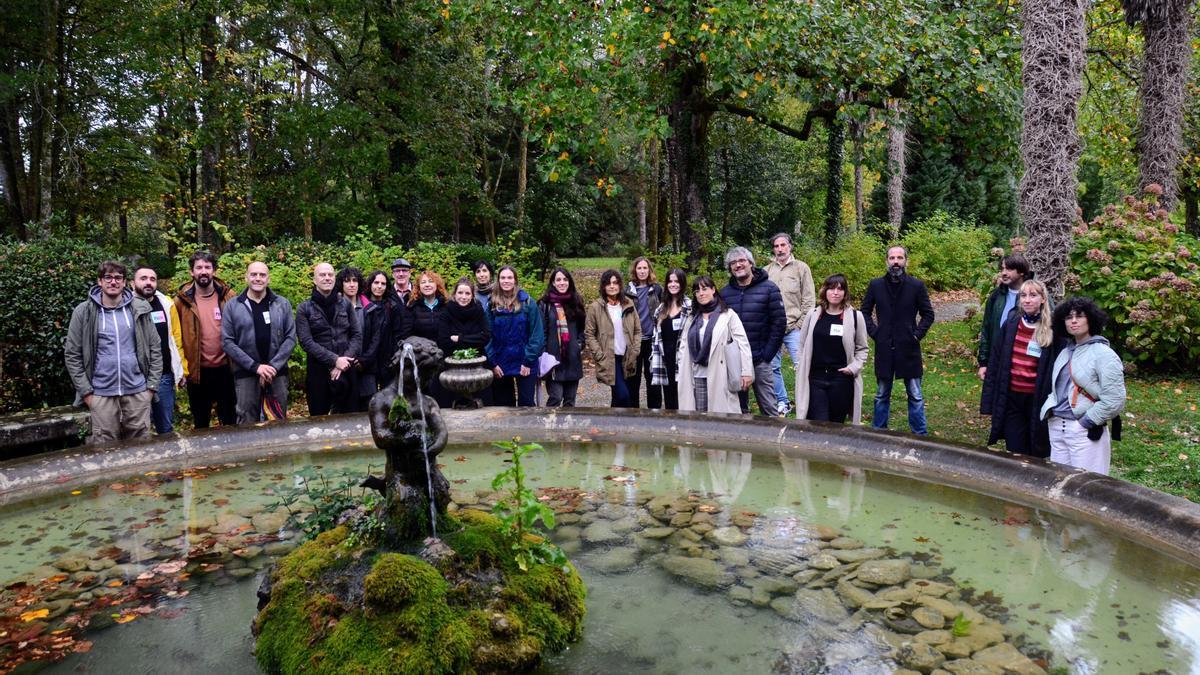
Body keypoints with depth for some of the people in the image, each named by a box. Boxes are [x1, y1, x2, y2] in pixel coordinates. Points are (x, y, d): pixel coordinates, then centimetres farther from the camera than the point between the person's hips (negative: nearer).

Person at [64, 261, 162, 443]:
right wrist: (85, 391, -4)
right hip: (101, 394, -1)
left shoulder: (139, 309, 2)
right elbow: (72, 355, 1)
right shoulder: (84, 312, 0)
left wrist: (151, 385, 1)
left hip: (138, 391, 1)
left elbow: (155, 348, 5)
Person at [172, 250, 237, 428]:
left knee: (230, 421, 10)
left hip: (226, 368, 0)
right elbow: (176, 336, 0)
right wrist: (182, 366, -5)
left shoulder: (228, 296, 0)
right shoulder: (182, 301, -2)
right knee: (201, 423, 14)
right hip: (197, 371, 0)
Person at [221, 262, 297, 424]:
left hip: (278, 372, 1)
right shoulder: (232, 306, 1)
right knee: (247, 424, 4)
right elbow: (227, 342, -4)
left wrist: (273, 366, -12)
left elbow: (291, 337, 0)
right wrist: (255, 366, -12)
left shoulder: (283, 304, 5)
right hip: (246, 373, -1)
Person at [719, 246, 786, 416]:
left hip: (760, 361, -3)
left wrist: (767, 354, -9)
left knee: (769, 408, 1)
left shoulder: (768, 288, -1)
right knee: (738, 410, 11)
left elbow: (779, 322, -4)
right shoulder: (725, 292, 9)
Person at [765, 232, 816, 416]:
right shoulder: (767, 271, 10)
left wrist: (801, 324, -6)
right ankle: (782, 402, 21)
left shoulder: (801, 268, 3)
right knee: (773, 366, 9)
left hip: (794, 328, -3)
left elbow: (809, 299, 1)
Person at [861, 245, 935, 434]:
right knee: (882, 395, 12)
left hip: (908, 348, -2)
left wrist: (918, 334, -5)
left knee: (915, 396, 4)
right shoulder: (876, 285, 2)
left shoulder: (917, 285, -2)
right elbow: (865, 312, 12)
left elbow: (928, 314, 5)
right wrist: (873, 332, 0)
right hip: (884, 349, 2)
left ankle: (920, 436, 12)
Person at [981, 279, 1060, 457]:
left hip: (1037, 398, -2)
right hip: (1011, 396, 3)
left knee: (1037, 453, 9)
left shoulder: (1052, 330, -7)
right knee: (1015, 452, 9)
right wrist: (989, 400, 3)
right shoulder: (1010, 324, 2)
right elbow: (995, 361, 5)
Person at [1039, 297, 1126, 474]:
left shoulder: (1104, 354, -8)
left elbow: (1114, 401, -14)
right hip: (1057, 428, 7)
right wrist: (1048, 410, 4)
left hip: (1085, 431, -7)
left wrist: (1085, 422, -13)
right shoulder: (1066, 352, 15)